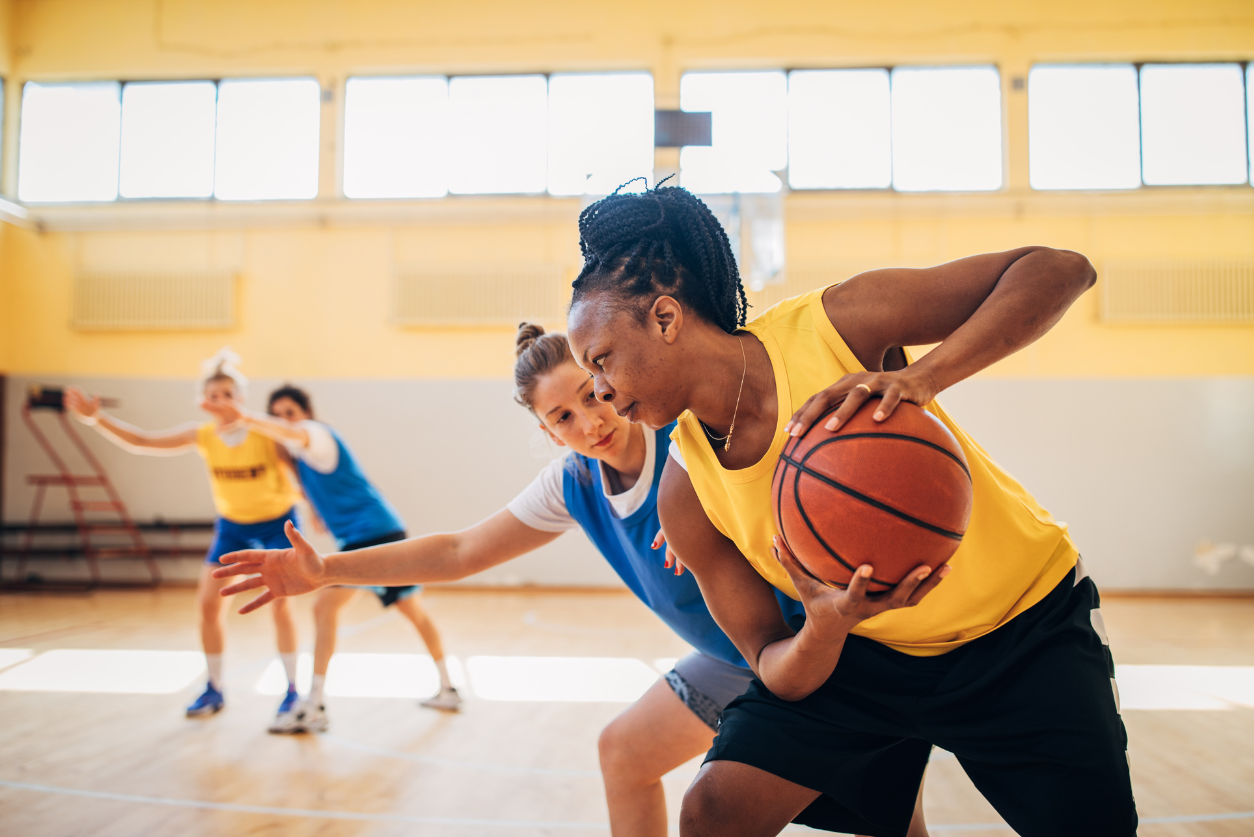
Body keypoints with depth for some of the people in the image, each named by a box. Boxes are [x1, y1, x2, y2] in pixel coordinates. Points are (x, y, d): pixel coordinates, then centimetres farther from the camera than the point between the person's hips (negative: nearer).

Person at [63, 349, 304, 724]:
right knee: (207, 602, -2)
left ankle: (292, 690, 3)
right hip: (233, 525, 4)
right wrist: (94, 417, -27)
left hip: (277, 522, -4)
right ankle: (214, 690, 14)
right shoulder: (202, 435, -14)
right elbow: (142, 441, -16)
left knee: (278, 602, -12)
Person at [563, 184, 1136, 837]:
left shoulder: (836, 326, -24)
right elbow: (777, 672, -7)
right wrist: (824, 628, -31)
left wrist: (923, 376, -40)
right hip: (859, 657, 3)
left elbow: (1060, 268, -24)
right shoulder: (684, 495, -12)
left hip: (1025, 624, -2)